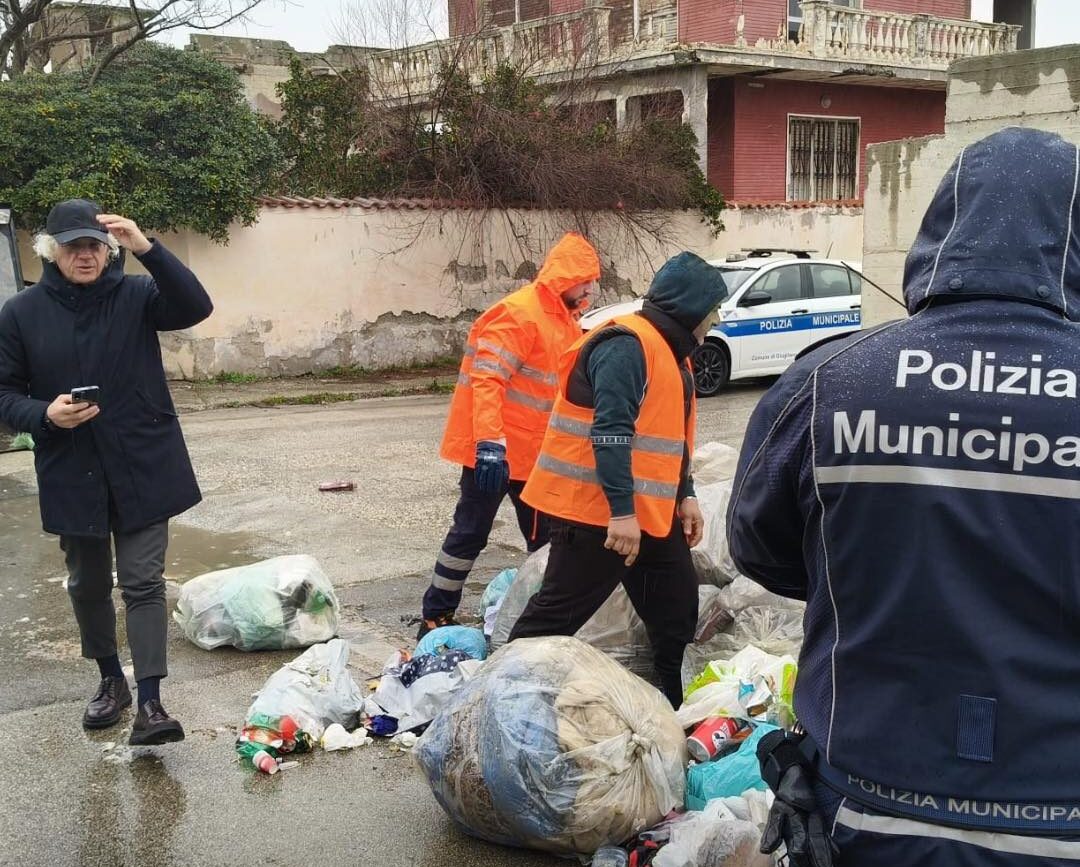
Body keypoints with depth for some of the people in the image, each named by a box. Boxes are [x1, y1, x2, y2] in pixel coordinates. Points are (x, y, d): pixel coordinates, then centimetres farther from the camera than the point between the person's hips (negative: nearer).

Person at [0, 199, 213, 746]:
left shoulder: (135, 296, -4)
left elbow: (195, 308, -22)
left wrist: (146, 248, -33)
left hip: (142, 469, -2)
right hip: (71, 474, 2)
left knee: (144, 582, -3)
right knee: (88, 585, 15)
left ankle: (149, 704, 0)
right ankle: (111, 680, 35)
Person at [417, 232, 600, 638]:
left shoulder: (565, 320, 12)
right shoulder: (519, 313, -18)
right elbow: (486, 379, -26)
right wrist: (490, 444, -34)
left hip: (537, 453, 9)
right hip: (494, 451, -9)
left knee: (546, 538, 13)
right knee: (470, 534, 0)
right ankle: (435, 618, 12)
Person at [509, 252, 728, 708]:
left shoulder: (671, 351, 15)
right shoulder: (626, 345, -19)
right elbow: (610, 433, -27)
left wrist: (684, 496, 15)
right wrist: (621, 512, -29)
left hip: (651, 512, 11)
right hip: (598, 513, -11)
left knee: (677, 608, 15)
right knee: (558, 613, -3)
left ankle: (670, 706, 29)